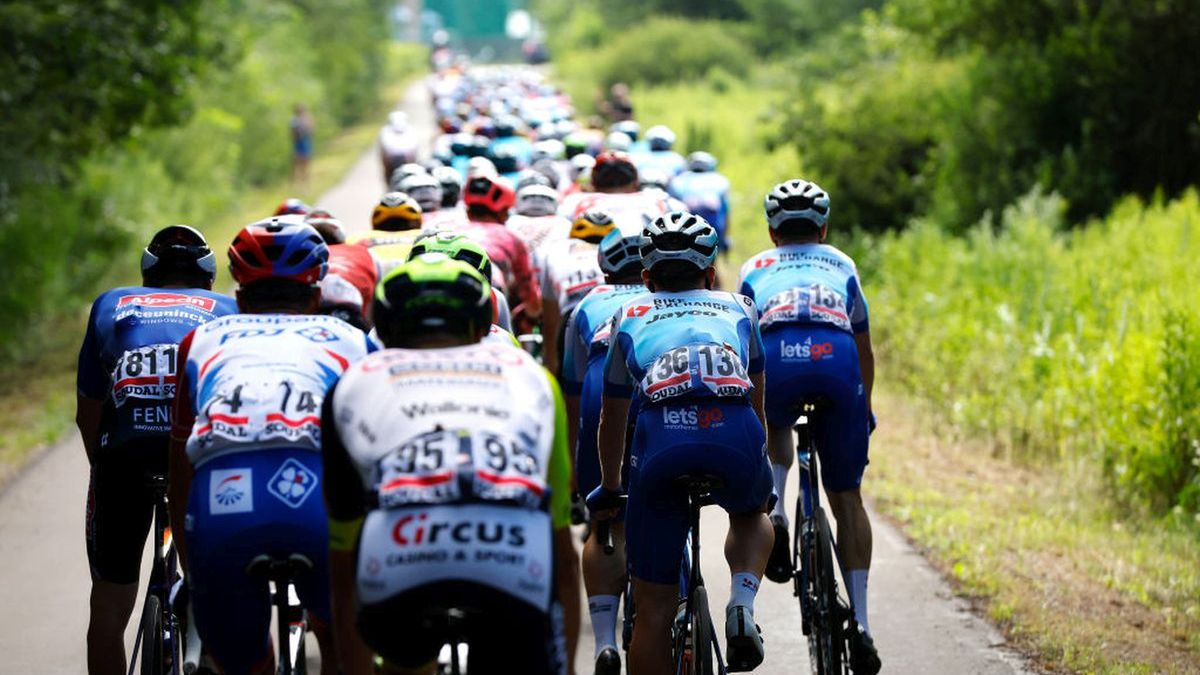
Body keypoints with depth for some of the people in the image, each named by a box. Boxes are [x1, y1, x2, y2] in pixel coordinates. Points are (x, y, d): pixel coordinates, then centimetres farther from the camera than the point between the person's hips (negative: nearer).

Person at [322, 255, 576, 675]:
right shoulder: (528, 375, 35)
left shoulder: (354, 385, 34)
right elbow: (563, 552, 41)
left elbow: (344, 572, 39)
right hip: (516, 553, -1)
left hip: (397, 552, 1)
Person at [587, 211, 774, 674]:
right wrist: (758, 465, 61)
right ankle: (742, 604, 8)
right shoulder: (738, 308, 33)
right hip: (735, 435, 1)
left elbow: (612, 419, 41)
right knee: (752, 513, 36)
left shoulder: (630, 316, 32)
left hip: (661, 437, -1)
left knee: (654, 610, 9)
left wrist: (608, 489, 57)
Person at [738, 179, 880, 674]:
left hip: (777, 357, 0)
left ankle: (775, 510, 9)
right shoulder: (842, 265, 37)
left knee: (773, 427, 36)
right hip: (838, 360, 1)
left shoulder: (755, 269, 34)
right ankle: (860, 622, 5)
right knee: (846, 497, 12)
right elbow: (864, 350, 44)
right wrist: (865, 411, 59)